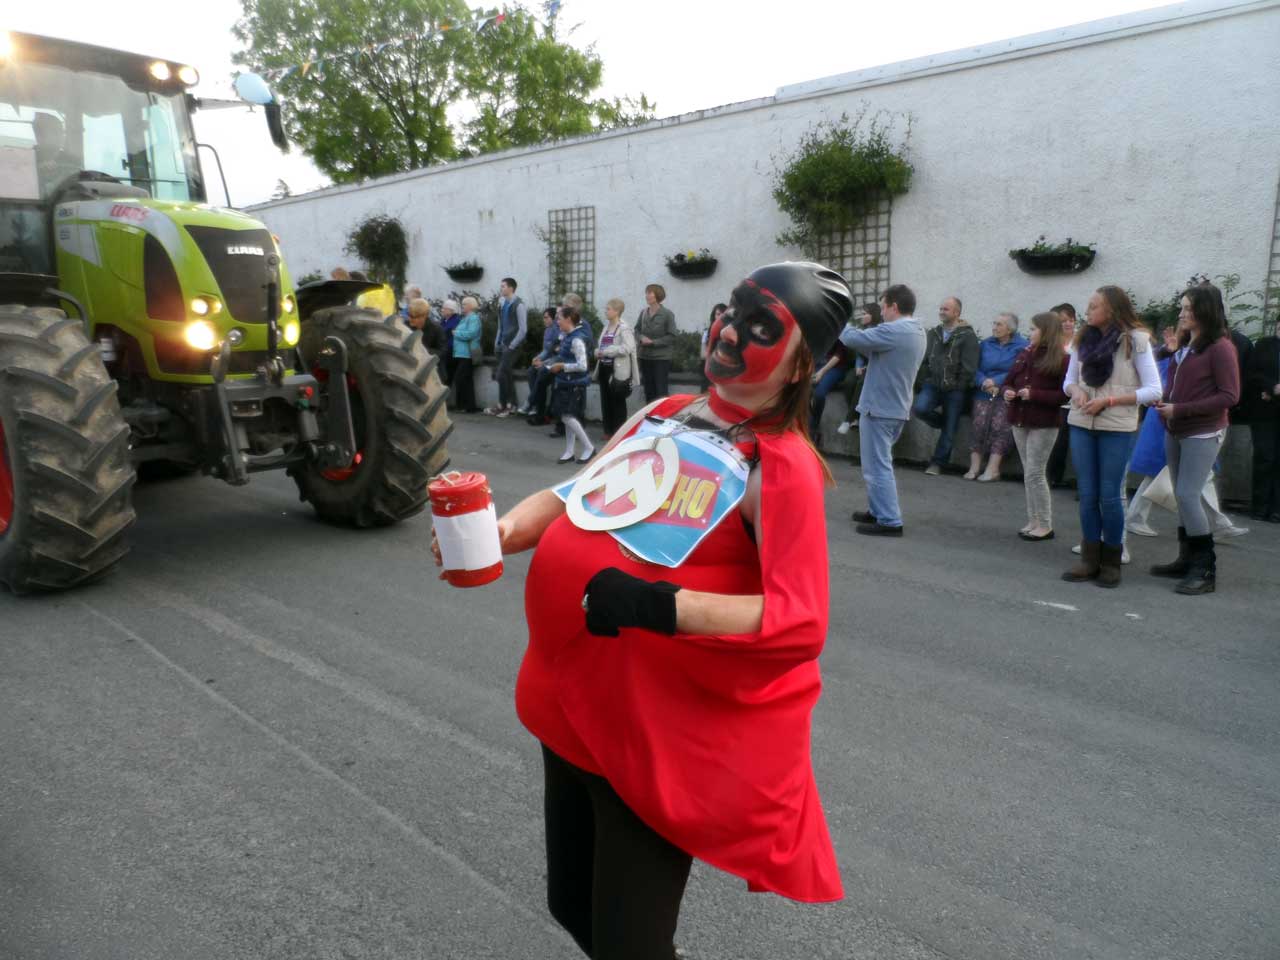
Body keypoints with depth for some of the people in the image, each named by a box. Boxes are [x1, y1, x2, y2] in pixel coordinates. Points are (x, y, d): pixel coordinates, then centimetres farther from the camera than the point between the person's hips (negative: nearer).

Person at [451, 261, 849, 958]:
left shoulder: (781, 465, -17)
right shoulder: (662, 415, 5)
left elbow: (802, 623, -25)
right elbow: (578, 495, 12)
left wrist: (658, 606, -34)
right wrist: (500, 533, -6)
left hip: (660, 732, -7)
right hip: (574, 701, 8)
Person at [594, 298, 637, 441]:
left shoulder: (624, 328, -10)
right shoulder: (606, 326, 13)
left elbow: (628, 348, -22)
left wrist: (607, 351, -20)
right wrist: (598, 352, 1)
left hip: (618, 369, -7)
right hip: (604, 367, 7)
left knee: (618, 401, 1)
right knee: (605, 400, 10)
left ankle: (619, 432, 9)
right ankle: (608, 430, 19)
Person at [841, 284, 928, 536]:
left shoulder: (894, 331, -20)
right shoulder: (918, 333, 12)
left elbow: (853, 339, -19)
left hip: (879, 409, -10)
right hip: (897, 408, 10)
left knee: (877, 466, -3)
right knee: (880, 463, 21)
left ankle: (890, 522, -1)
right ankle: (878, 511, 29)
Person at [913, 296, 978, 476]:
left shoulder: (967, 336, -6)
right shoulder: (933, 333, 11)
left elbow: (969, 367, -9)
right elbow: (924, 360, 12)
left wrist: (958, 388, -11)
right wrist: (926, 381, 3)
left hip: (955, 389, -4)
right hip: (933, 384, 4)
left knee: (948, 430, 1)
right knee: (919, 408, -23)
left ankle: (937, 463, 15)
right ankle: (944, 422, 9)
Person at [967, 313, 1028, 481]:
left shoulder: (1022, 346, 2)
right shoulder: (986, 344, 15)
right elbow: (975, 369, 8)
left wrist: (995, 382, -15)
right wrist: (984, 382, -11)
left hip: (1006, 394, -3)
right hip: (984, 393, 3)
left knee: (999, 426, -19)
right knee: (979, 424, -15)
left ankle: (993, 469, -20)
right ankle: (974, 467, -15)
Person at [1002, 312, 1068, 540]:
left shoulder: (1061, 360, -9)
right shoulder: (1024, 355, 10)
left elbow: (1065, 394, -15)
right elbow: (1007, 382, 16)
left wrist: (1034, 395, -22)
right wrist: (1007, 392, -6)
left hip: (1043, 425, -6)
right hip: (1020, 421, 6)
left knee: (1034, 474, -6)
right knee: (1029, 474, 11)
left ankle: (1045, 526, 3)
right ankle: (1033, 521, 18)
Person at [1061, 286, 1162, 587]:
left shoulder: (1135, 340, -7)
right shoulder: (1084, 339, 7)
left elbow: (1153, 390, -9)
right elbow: (1069, 381, 14)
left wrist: (1110, 400, -17)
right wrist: (1076, 393, -9)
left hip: (1117, 428, -4)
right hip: (1081, 425, 4)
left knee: (1110, 495, 1)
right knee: (1087, 495, 7)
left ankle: (1111, 561, 14)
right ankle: (1090, 559, 16)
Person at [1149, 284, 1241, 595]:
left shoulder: (1220, 347, -11)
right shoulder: (1186, 345, 13)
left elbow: (1230, 396, -15)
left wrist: (1180, 409, -19)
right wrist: (1163, 402, 2)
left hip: (1202, 434, -8)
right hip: (1176, 431, 8)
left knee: (1188, 496, -12)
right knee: (1182, 496, 11)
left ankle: (1205, 570, -4)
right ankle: (1187, 560, 20)